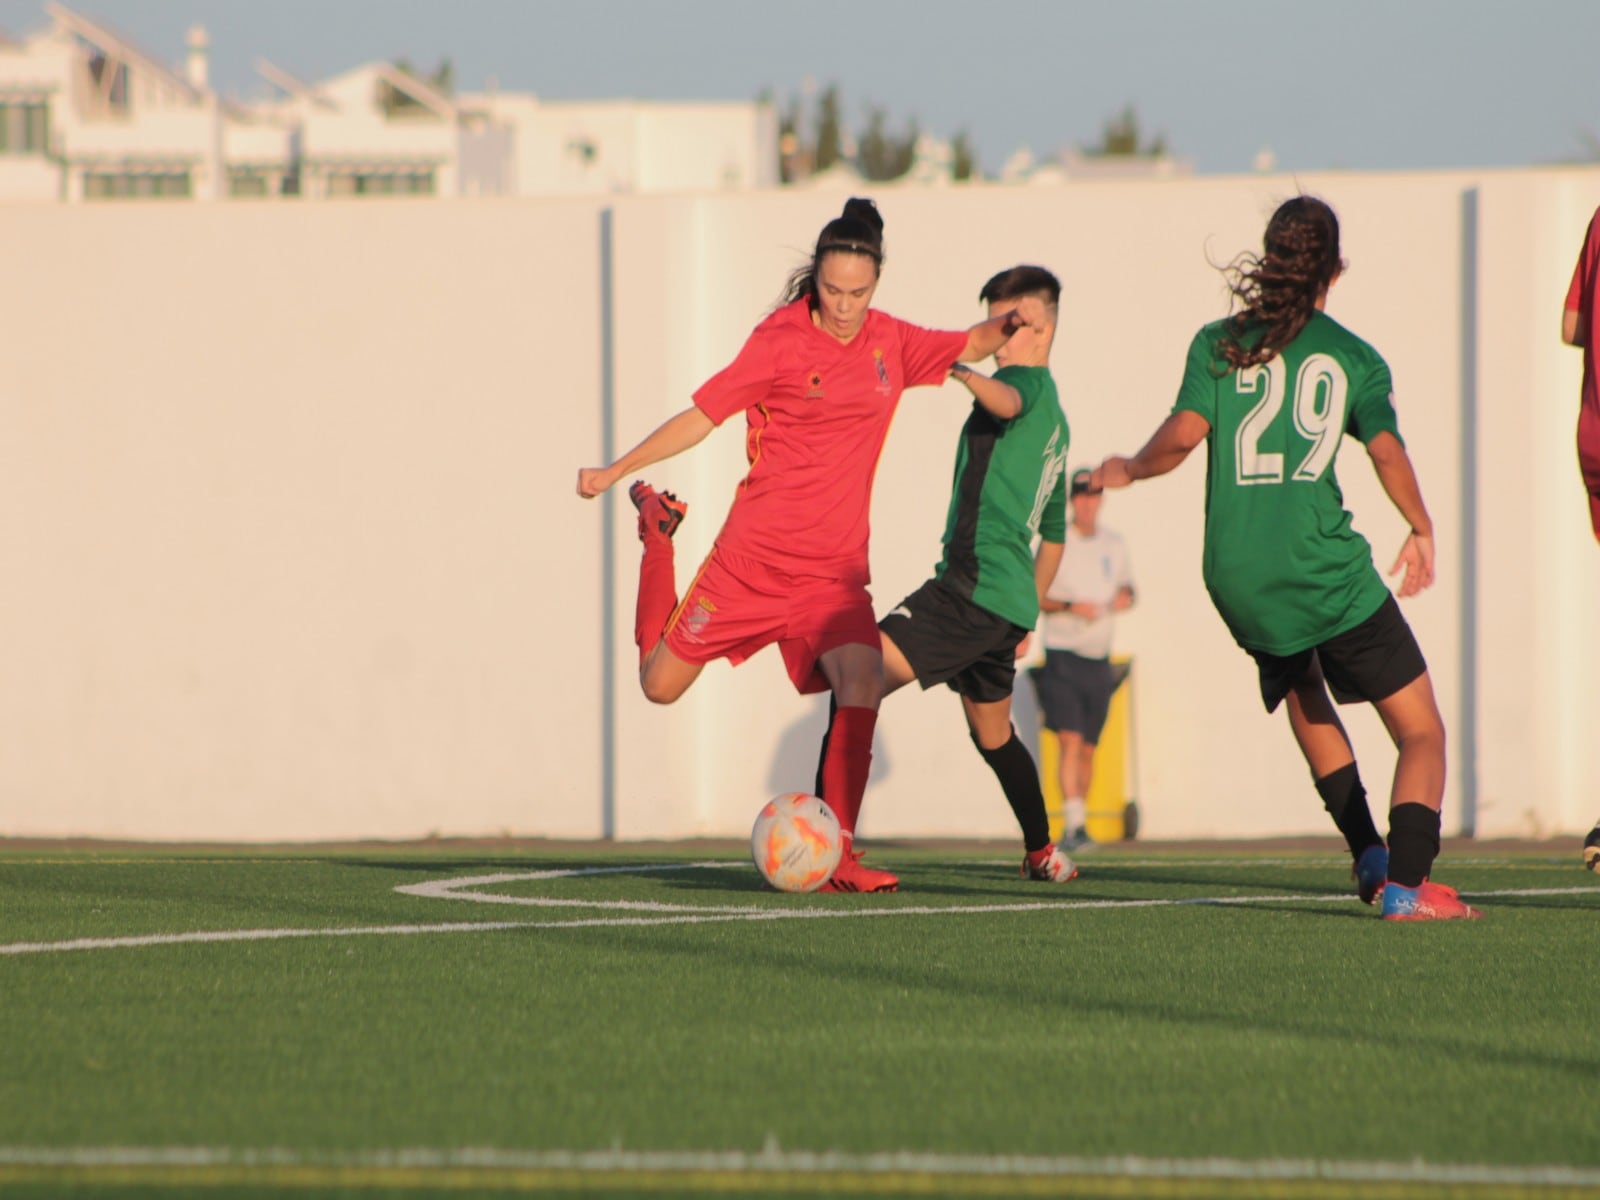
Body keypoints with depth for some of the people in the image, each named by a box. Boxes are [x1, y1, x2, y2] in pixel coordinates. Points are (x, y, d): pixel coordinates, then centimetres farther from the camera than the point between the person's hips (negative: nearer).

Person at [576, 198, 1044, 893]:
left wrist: (1008, 324, -3)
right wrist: (611, 472, -5)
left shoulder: (890, 344, 6)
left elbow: (969, 347, 21)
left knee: (861, 677, -22)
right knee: (661, 685, 4)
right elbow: (702, 416, -3)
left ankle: (834, 853, -19)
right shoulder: (781, 340, -8)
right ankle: (657, 531, 30)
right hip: (754, 553, -3)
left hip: (833, 569, 3)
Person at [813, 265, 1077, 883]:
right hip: (1010, 599, 10)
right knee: (993, 734, 28)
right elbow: (1054, 533, 32)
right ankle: (1044, 855, 39)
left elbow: (1007, 400, -34)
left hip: (973, 586, -10)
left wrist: (963, 373, -53)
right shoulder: (1054, 420, 25)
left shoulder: (1029, 381, -5)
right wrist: (1027, 610, 36)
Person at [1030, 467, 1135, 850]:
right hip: (1062, 656, -5)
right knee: (1070, 740, -17)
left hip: (1099, 660, 5)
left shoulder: (1113, 543, 11)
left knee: (1088, 748, 9)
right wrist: (1069, 606, -20)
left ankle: (1078, 823, 20)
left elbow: (1126, 586, 23)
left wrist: (1126, 597, 0)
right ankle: (1074, 824, -24)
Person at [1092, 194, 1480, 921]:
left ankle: (1368, 855, 24)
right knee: (1420, 731, 2)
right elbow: (1386, 450, -8)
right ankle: (1406, 883, -18)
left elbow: (1183, 434, -5)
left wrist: (1128, 470, 13)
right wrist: (1421, 531, 6)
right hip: (1325, 566, -3)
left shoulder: (1219, 343, 8)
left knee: (1303, 694, 31)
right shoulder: (1355, 357, 5)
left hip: (1235, 577, 3)